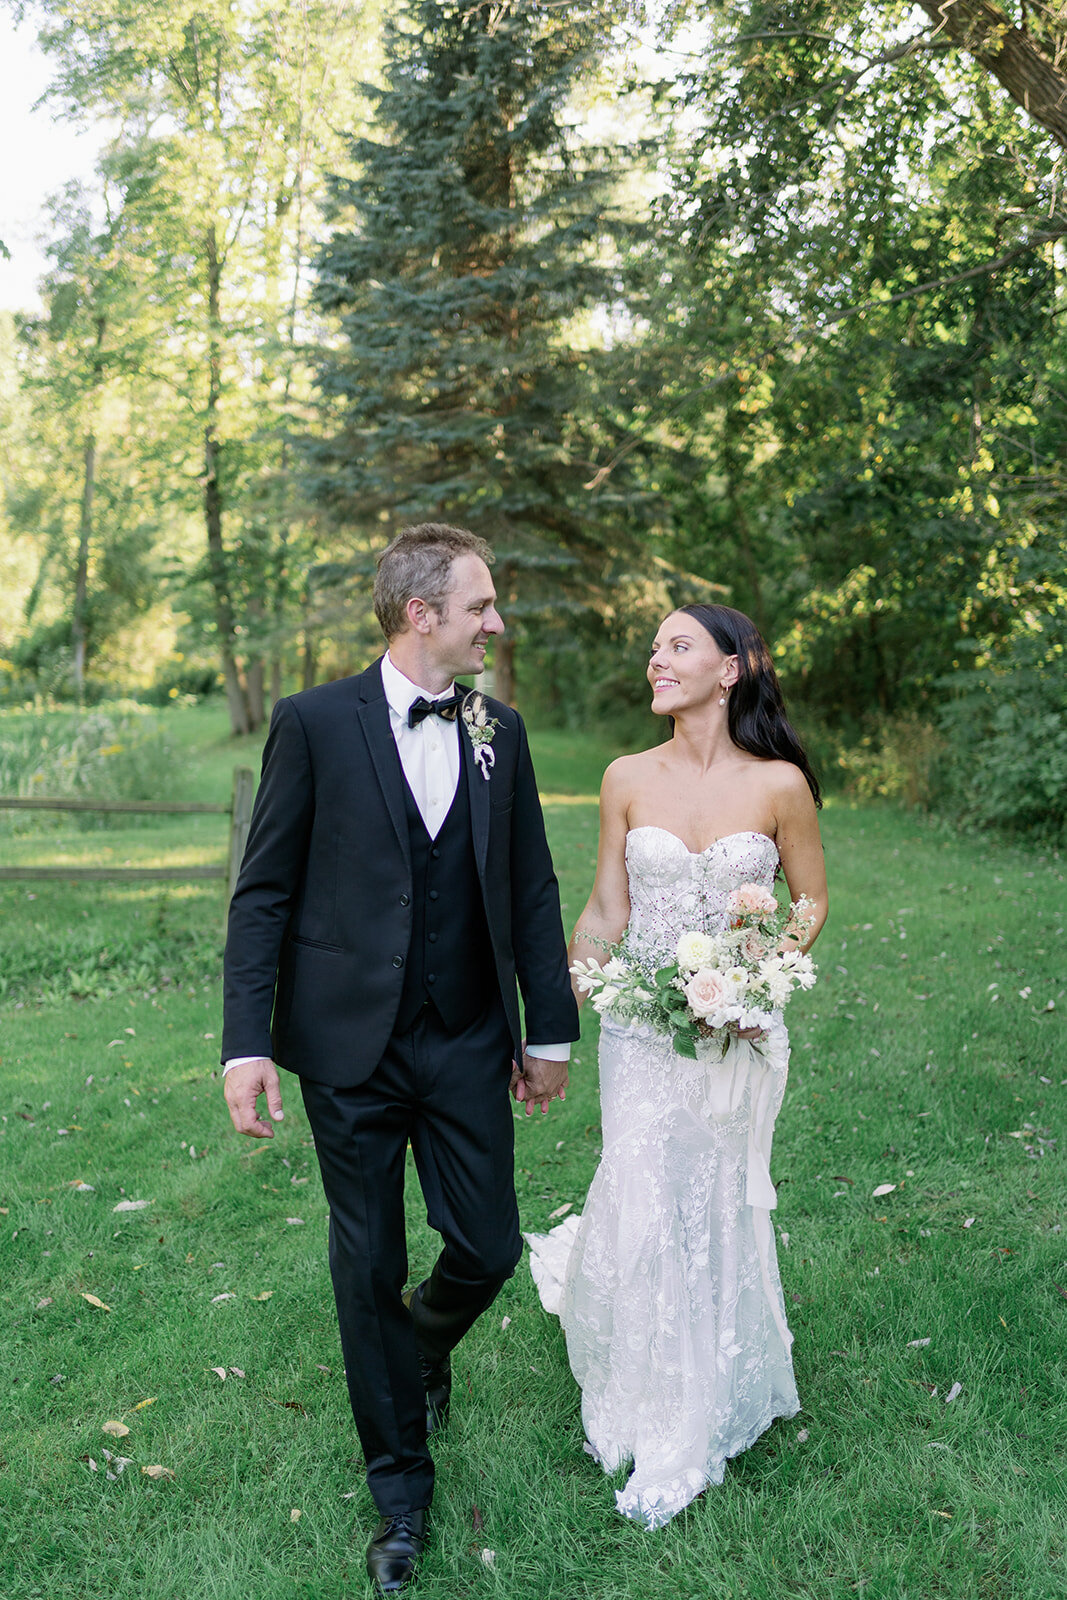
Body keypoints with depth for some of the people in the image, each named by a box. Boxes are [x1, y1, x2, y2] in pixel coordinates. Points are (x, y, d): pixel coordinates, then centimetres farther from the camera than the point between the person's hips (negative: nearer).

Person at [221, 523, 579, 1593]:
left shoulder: (499, 734, 5)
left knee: (488, 1251, 6)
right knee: (368, 1270, 8)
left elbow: (532, 890, 9)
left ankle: (422, 1345, 43)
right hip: (351, 1045, -3)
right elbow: (263, 892, -5)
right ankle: (400, 1487, 29)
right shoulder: (315, 724, -6)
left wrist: (551, 1031, 9)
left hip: (468, 1044, 3)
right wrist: (247, 1043, -11)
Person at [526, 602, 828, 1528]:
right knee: (646, 1204, 2)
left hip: (740, 1031, -1)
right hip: (642, 1028, 1)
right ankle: (660, 1425, 31)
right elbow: (606, 912, 2)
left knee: (721, 1209, 10)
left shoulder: (780, 784, -8)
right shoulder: (628, 779, -2)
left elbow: (812, 901, 3)